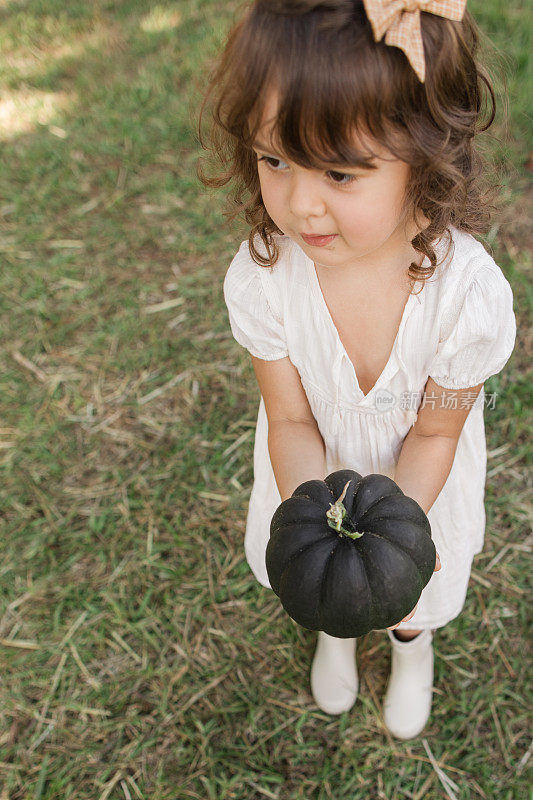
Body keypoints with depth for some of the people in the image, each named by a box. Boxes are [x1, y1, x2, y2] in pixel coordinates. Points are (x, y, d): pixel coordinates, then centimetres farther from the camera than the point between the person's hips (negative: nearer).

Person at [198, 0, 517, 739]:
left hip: (416, 481, -1)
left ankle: (413, 645, 69)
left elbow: (433, 434, -21)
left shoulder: (469, 293, -38)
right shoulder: (261, 275, -33)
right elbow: (291, 421, -21)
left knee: (415, 589, 29)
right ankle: (335, 632, 70)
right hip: (317, 476, 1)